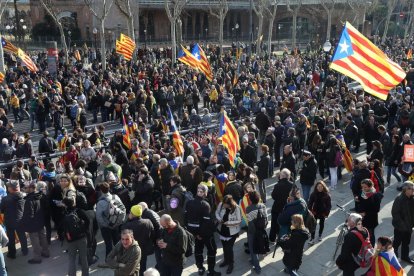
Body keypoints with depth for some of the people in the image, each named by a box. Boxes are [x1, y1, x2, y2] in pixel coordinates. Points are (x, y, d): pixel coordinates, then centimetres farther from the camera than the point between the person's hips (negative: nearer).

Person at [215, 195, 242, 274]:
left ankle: (231, 264, 23)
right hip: (222, 230, 5)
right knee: (224, 246, 21)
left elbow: (239, 221, -16)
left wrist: (229, 223, -26)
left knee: (229, 248, 1)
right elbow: (217, 212, 5)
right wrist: (219, 219, -15)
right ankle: (226, 260, 45)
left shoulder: (236, 208, -25)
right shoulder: (221, 205, -14)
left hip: (232, 232, -4)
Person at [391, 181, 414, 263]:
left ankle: (405, 256, 36)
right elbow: (394, 213, -20)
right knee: (397, 242, 11)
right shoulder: (399, 199, -22)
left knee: (406, 242, 20)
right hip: (400, 226, -6)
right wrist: (402, 224, -20)